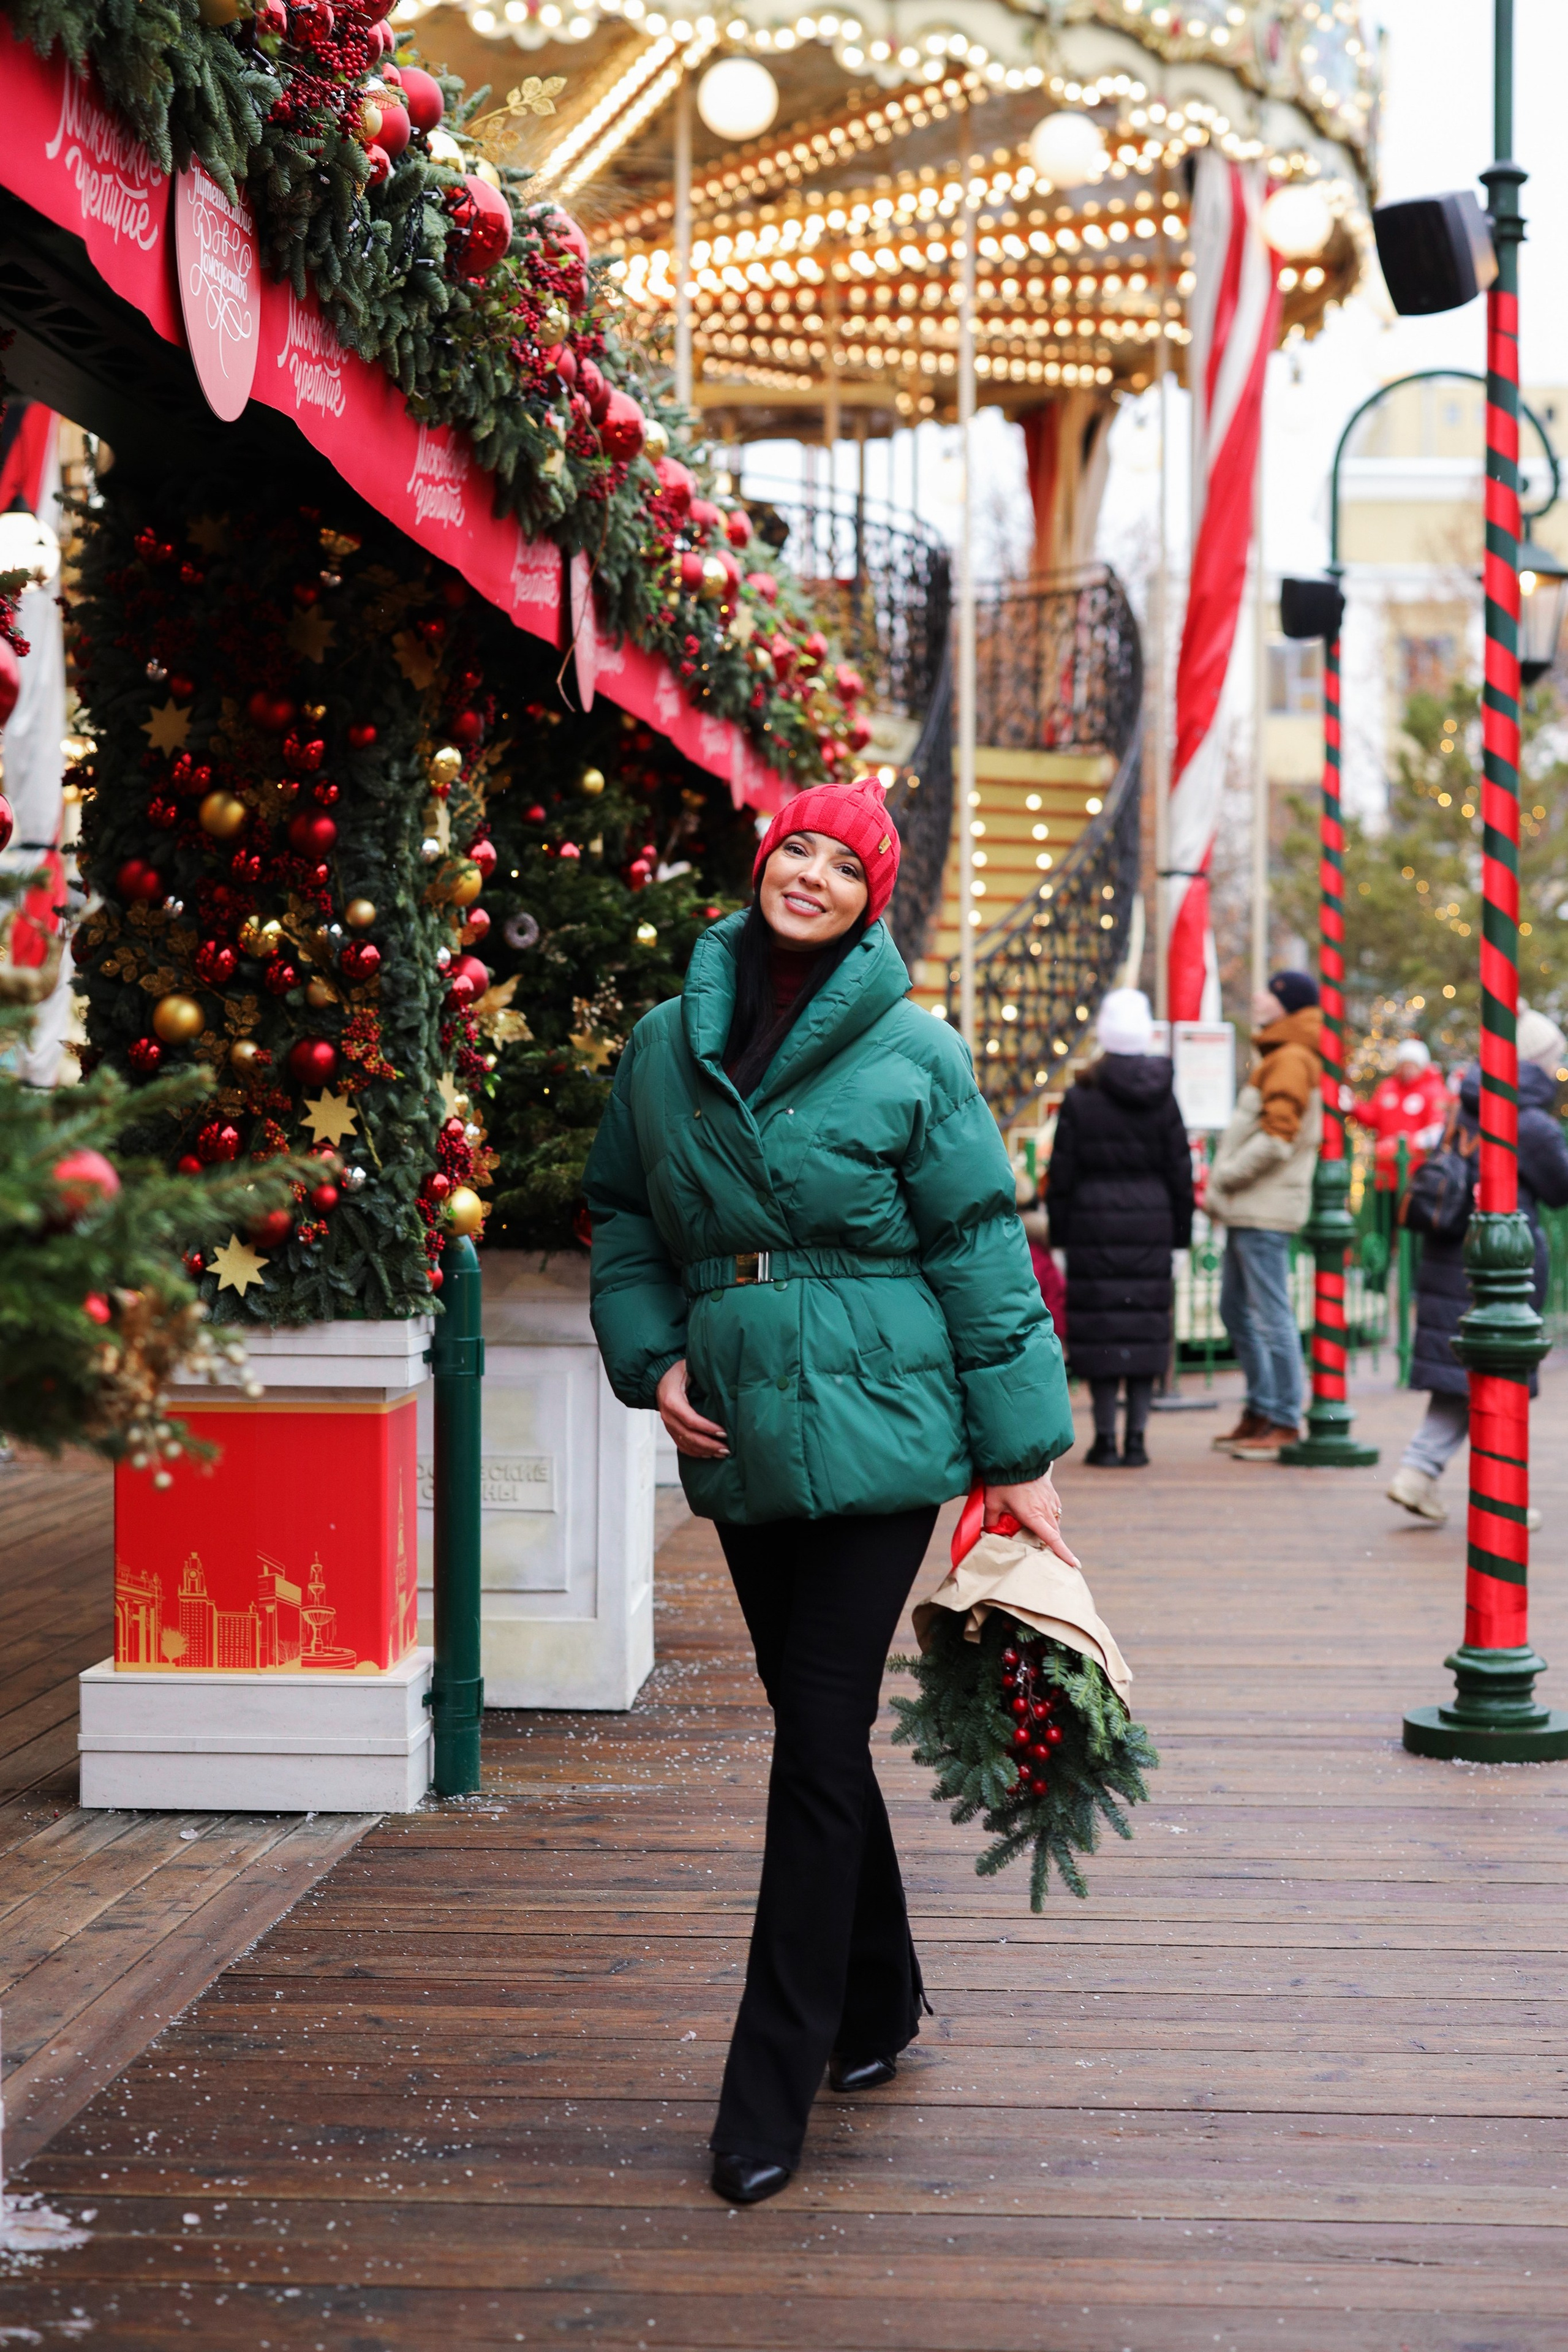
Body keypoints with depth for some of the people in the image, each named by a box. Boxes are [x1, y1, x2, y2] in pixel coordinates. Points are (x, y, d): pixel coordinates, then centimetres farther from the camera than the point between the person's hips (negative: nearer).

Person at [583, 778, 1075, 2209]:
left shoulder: (913, 1052, -4)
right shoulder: (668, 1044, 8)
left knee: (821, 1743, -6)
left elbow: (979, 1250, -2)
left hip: (875, 1431, -4)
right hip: (739, 1437, 5)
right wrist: (652, 1356, 2)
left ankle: (770, 2094, 0)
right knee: (815, 1730, 14)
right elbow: (623, 1217, 18)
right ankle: (880, 2006, 33)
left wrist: (1019, 1452, -3)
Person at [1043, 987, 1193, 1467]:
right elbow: (1180, 1170, 6)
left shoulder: (1080, 1098, -4)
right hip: (1150, 1224, 2)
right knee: (1146, 1324, 6)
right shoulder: (1162, 1098, 2)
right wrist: (1180, 1229, 13)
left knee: (1099, 1323, 1)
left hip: (1094, 1226, -2)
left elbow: (1062, 1174, -2)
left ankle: (1105, 1438, 1)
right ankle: (1136, 1438, 6)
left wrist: (1060, 1230, 5)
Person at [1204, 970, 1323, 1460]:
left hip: (1267, 1209, -11)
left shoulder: (1292, 1060, -13)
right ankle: (1260, 1410, 23)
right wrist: (1222, 1186, 14)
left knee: (1272, 1316, -7)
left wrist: (1225, 1178, -13)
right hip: (1248, 1209, 11)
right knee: (1235, 1310, 16)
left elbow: (1277, 1139, -20)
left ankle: (1286, 1422, -4)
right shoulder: (1276, 1058, 19)